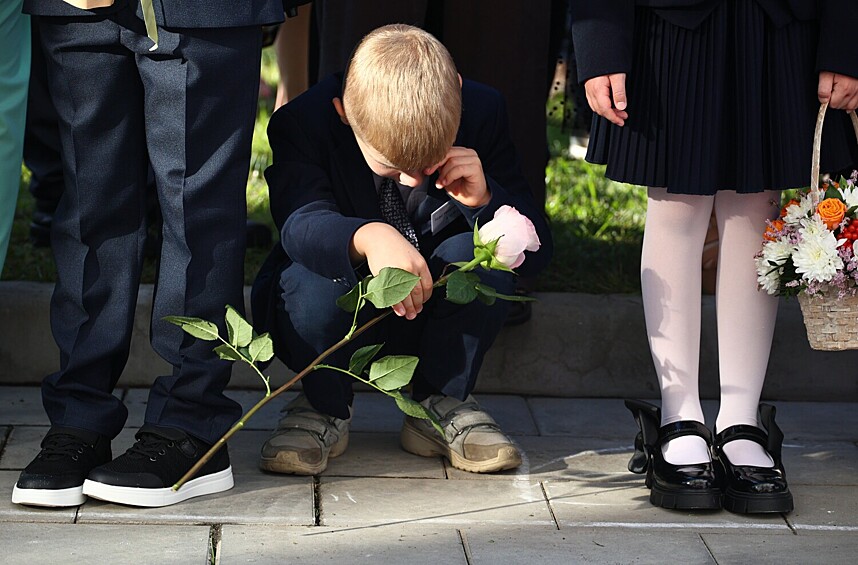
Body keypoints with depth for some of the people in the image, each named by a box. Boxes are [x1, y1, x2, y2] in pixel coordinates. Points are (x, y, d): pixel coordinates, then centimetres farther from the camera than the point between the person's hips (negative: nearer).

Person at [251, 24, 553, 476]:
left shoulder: (483, 114, -14)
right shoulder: (303, 123, -20)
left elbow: (536, 251, -11)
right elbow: (300, 223, -39)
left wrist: (484, 199, -31)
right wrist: (368, 237, -60)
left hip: (436, 317, 2)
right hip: (338, 321, -2)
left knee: (478, 253, -28)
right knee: (320, 274, -34)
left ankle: (445, 403, -5)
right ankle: (324, 407, -3)